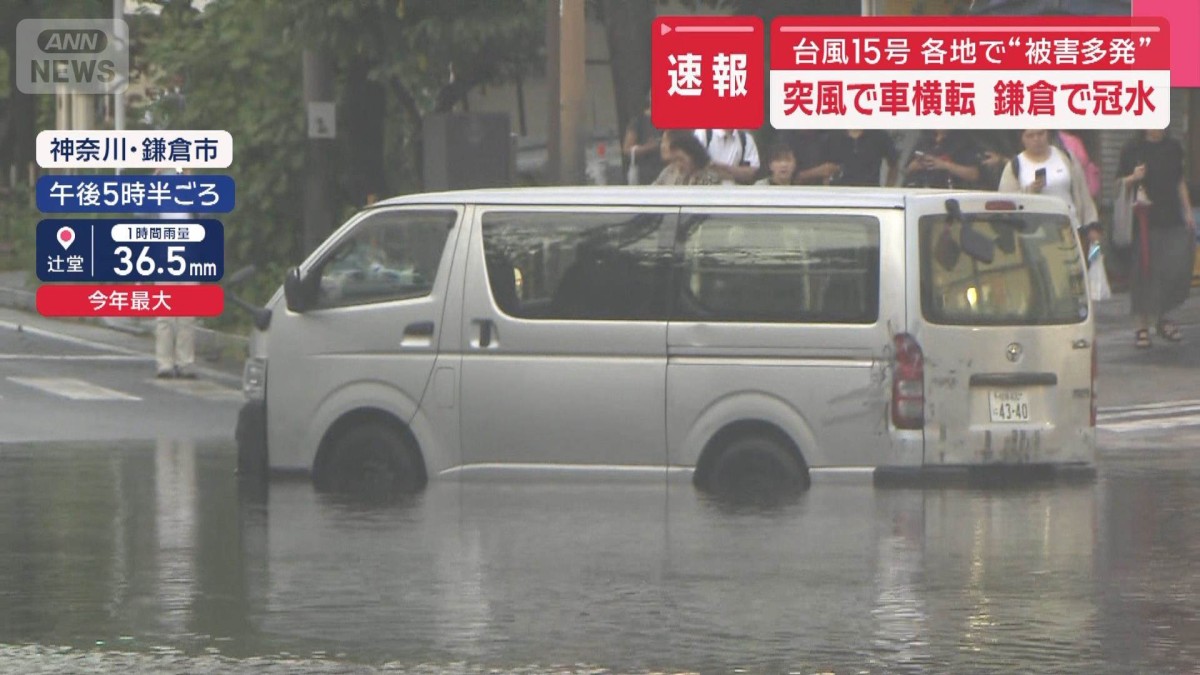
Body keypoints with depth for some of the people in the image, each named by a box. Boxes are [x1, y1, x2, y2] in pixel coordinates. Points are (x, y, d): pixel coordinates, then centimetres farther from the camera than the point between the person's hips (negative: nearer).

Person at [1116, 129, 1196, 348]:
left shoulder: (1173, 147, 11)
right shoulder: (1133, 148, -1)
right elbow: (1120, 183, 2)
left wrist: (1188, 212, 15)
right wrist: (1134, 178, -19)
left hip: (1172, 220, 4)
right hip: (1145, 221, -3)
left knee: (1178, 269, -5)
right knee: (1144, 272, 0)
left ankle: (1161, 316, 16)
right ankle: (1143, 326, 10)